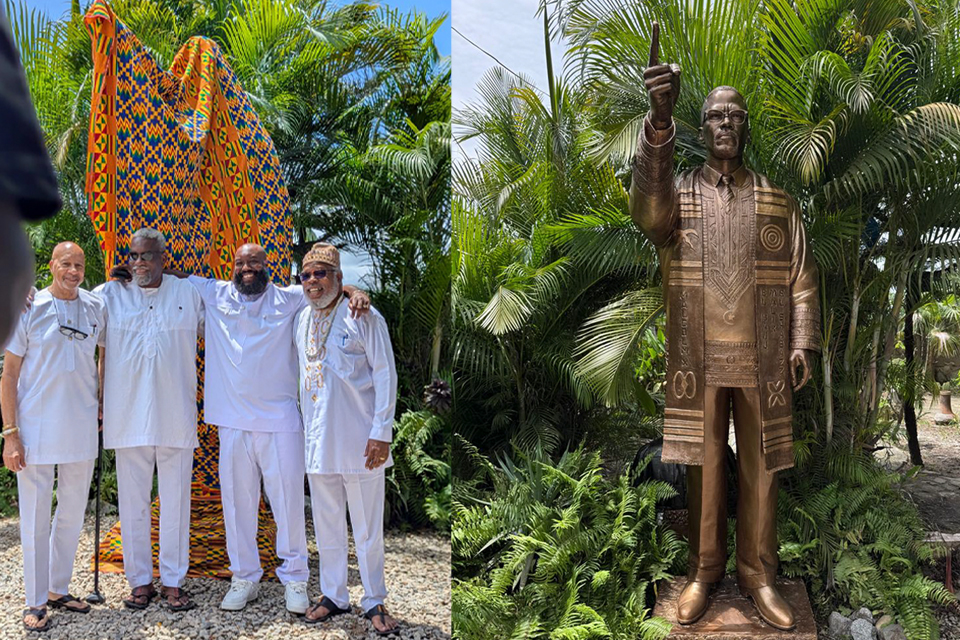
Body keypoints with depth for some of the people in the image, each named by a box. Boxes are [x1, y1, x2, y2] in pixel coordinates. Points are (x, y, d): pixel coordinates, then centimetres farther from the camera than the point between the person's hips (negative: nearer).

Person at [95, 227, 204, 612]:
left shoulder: (191, 294, 6)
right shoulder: (110, 295, 6)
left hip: (176, 418, 0)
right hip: (127, 418, 1)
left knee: (175, 502, 6)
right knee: (133, 502, 9)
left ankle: (173, 583, 18)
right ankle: (140, 581, 23)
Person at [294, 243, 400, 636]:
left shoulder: (363, 317, -7)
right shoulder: (302, 320, 11)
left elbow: (385, 375, -8)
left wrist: (381, 432, -13)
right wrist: (303, 428, 16)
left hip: (358, 438, -5)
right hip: (317, 439, 5)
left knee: (367, 526, 4)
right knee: (326, 523, 14)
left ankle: (374, 602, 18)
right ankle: (333, 596, 28)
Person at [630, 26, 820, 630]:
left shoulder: (778, 200, 10)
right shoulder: (677, 193, 5)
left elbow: (802, 276, 9)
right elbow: (648, 209, -21)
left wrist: (803, 342, -3)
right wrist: (659, 119, -35)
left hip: (763, 359, 1)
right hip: (699, 358, -1)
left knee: (760, 469, 7)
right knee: (704, 467, 7)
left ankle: (758, 573, 22)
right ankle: (704, 570, 22)